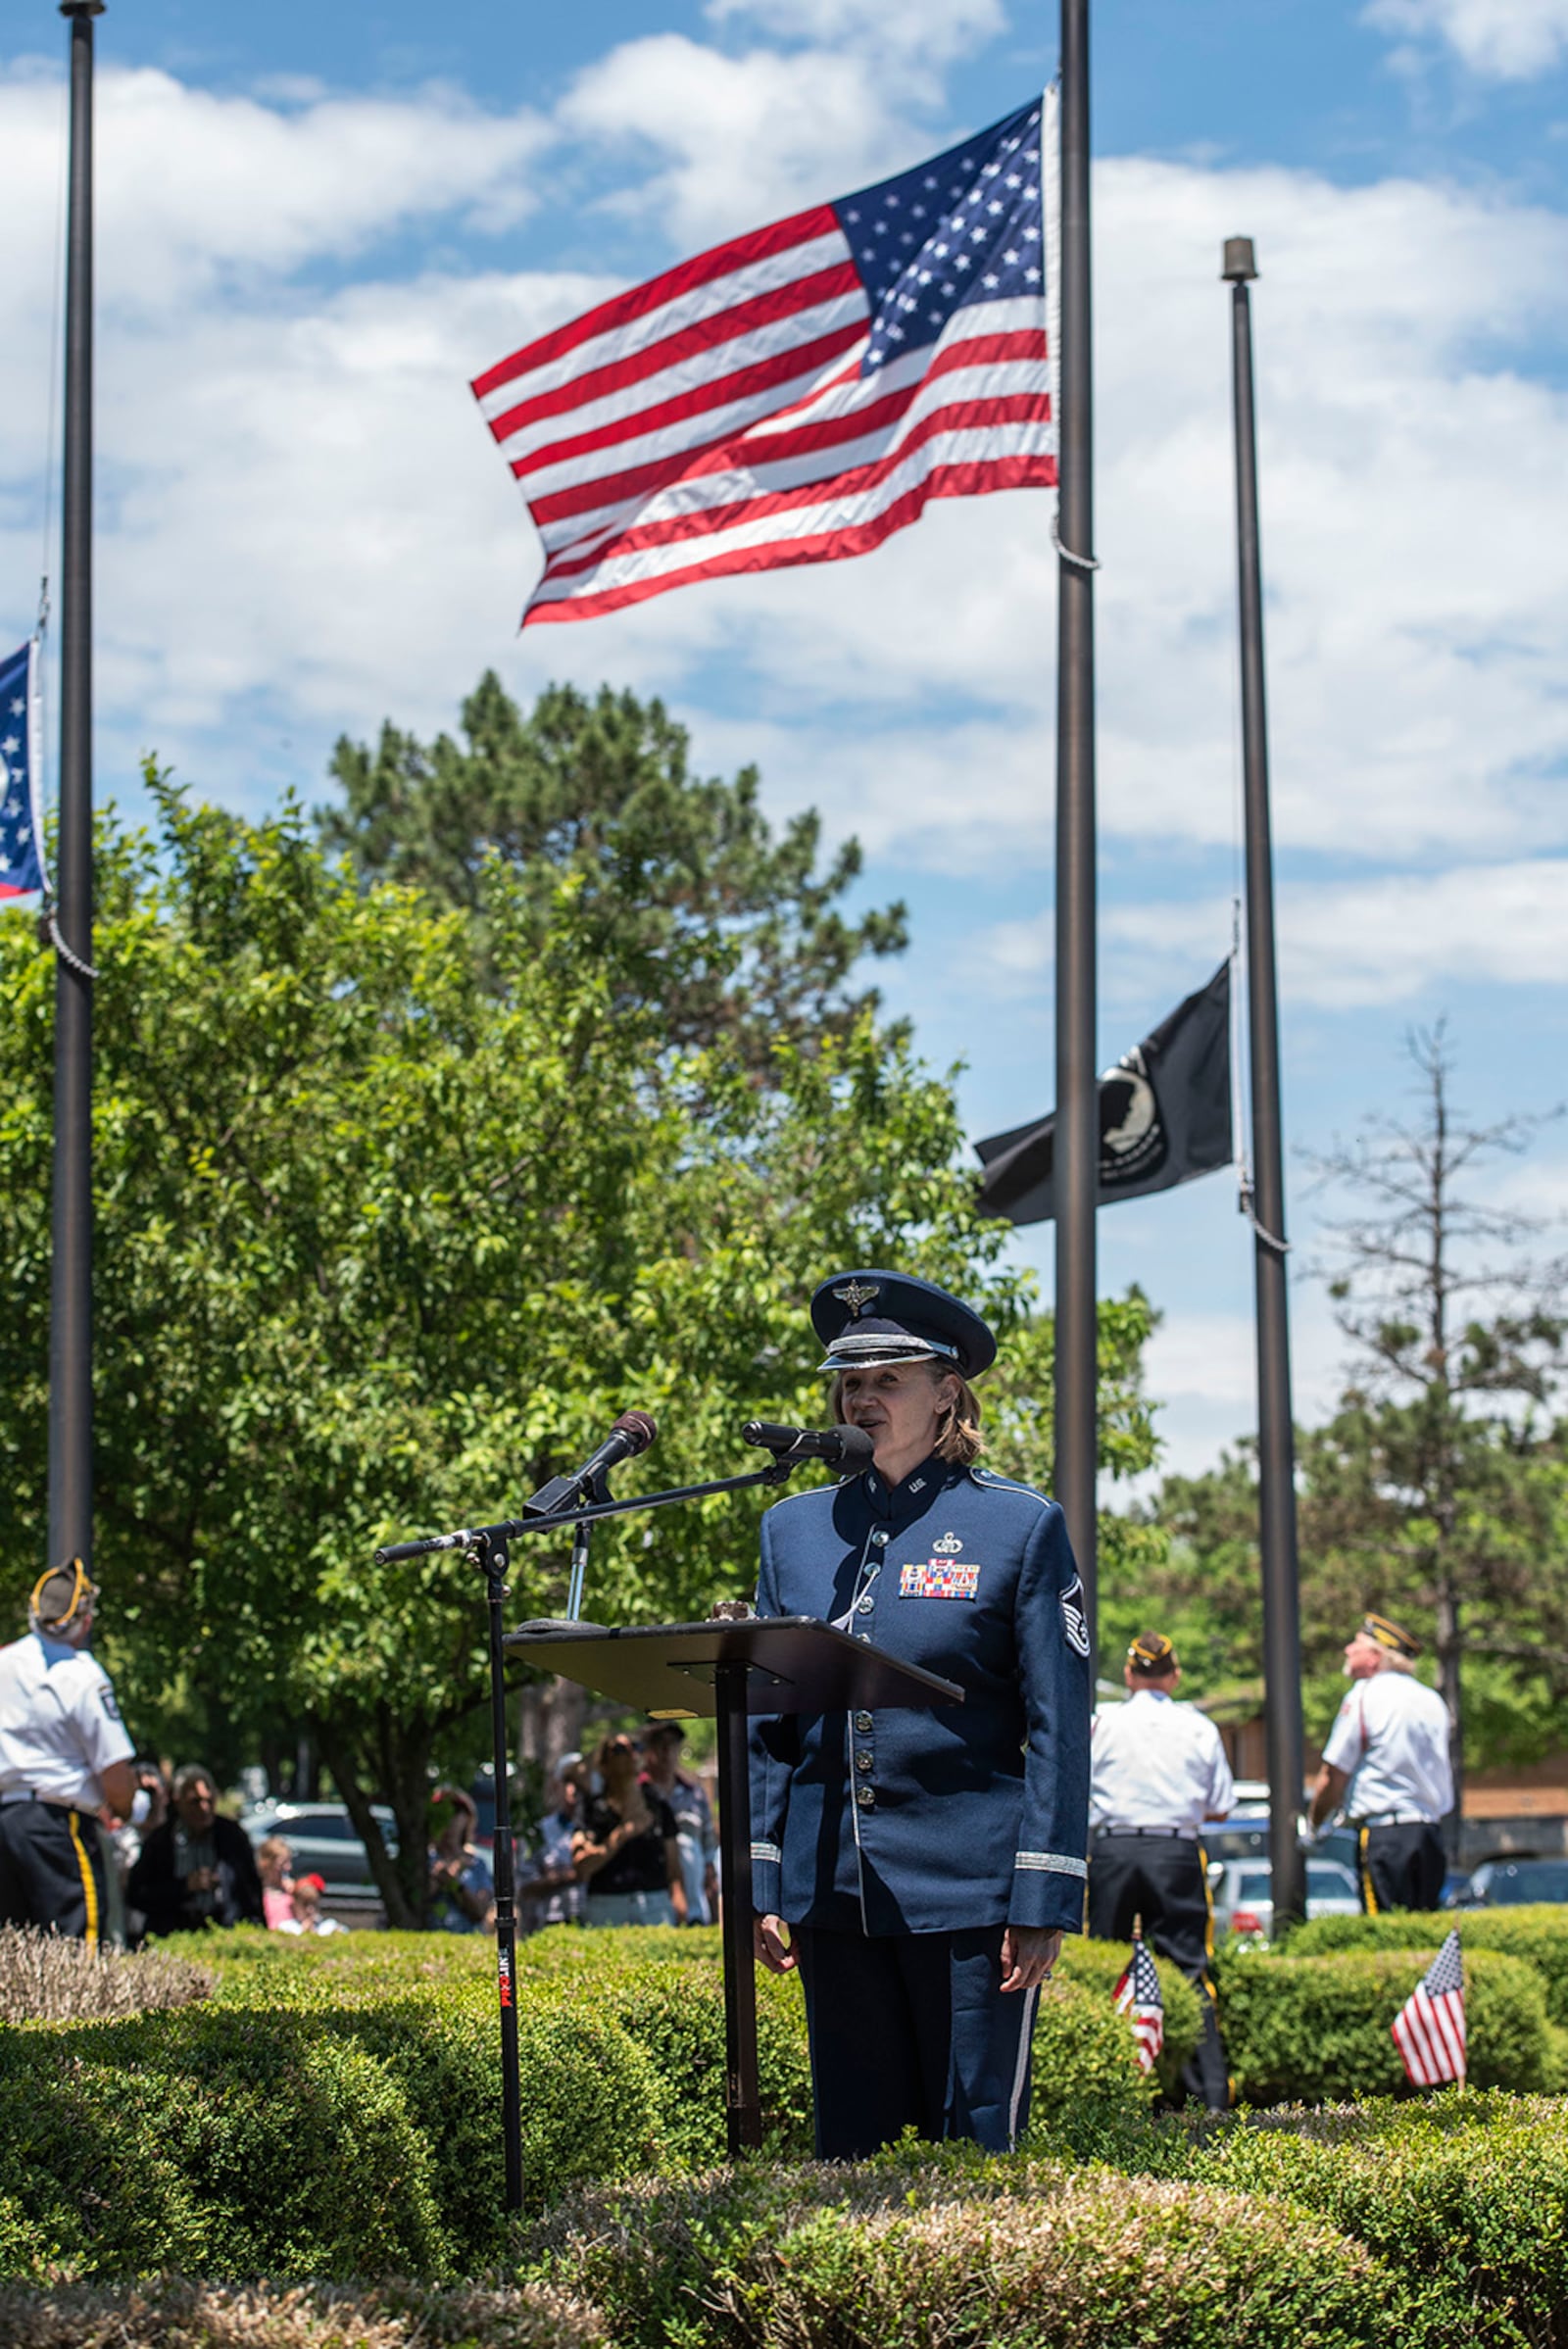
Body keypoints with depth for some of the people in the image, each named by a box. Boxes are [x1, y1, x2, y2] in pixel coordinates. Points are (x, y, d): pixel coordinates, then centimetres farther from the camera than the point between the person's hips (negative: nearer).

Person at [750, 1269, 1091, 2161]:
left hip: (967, 1890, -4)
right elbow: (769, 1725, 14)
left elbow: (1059, 1727, -4)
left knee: (974, 2151, -1)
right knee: (852, 2153, 8)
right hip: (832, 1891, 4)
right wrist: (758, 1883, 7)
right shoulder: (794, 1528, 11)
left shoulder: (1022, 1525, -1)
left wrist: (1044, 1903, -9)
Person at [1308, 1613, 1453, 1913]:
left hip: (1383, 1833, -7)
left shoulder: (1365, 1696, -6)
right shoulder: (1433, 1701, 14)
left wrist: (1313, 1821, 7)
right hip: (1430, 1835, 7)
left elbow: (1334, 1775, -6)